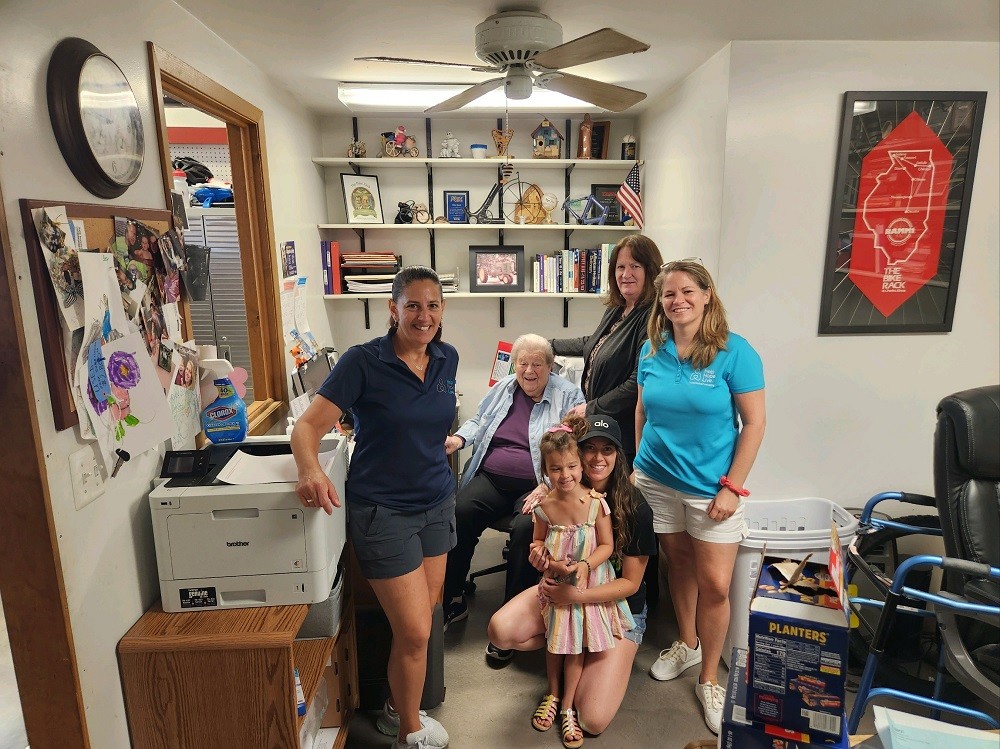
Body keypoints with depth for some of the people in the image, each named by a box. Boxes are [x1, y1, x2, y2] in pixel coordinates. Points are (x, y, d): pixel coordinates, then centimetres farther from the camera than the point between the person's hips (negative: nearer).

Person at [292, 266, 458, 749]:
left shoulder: (447, 358, 1)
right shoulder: (363, 361, -16)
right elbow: (309, 424, -18)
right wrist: (309, 469, -36)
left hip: (437, 503, 6)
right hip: (382, 510, -6)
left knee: (420, 618, 16)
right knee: (415, 631, -2)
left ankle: (396, 709, 41)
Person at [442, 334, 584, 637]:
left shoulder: (568, 395, 3)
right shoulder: (502, 389, 17)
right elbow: (478, 421, 28)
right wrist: (460, 438, 6)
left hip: (537, 486, -3)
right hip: (491, 478, 4)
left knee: (528, 529, -32)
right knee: (461, 513, -23)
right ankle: (452, 601, -6)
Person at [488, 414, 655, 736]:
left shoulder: (635, 508, -21)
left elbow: (630, 583, -16)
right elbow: (546, 545, 3)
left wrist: (576, 595, -30)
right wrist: (541, 557, -23)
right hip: (566, 589, 4)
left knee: (593, 721, -15)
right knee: (500, 631, -21)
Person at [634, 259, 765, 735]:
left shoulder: (734, 351, -12)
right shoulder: (652, 351, 0)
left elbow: (754, 423, -10)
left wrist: (732, 487, -13)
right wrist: (637, 464, 10)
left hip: (710, 488, -3)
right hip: (657, 481, 4)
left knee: (715, 585, 1)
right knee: (678, 565, 18)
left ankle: (708, 680, 23)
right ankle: (687, 645, 42)